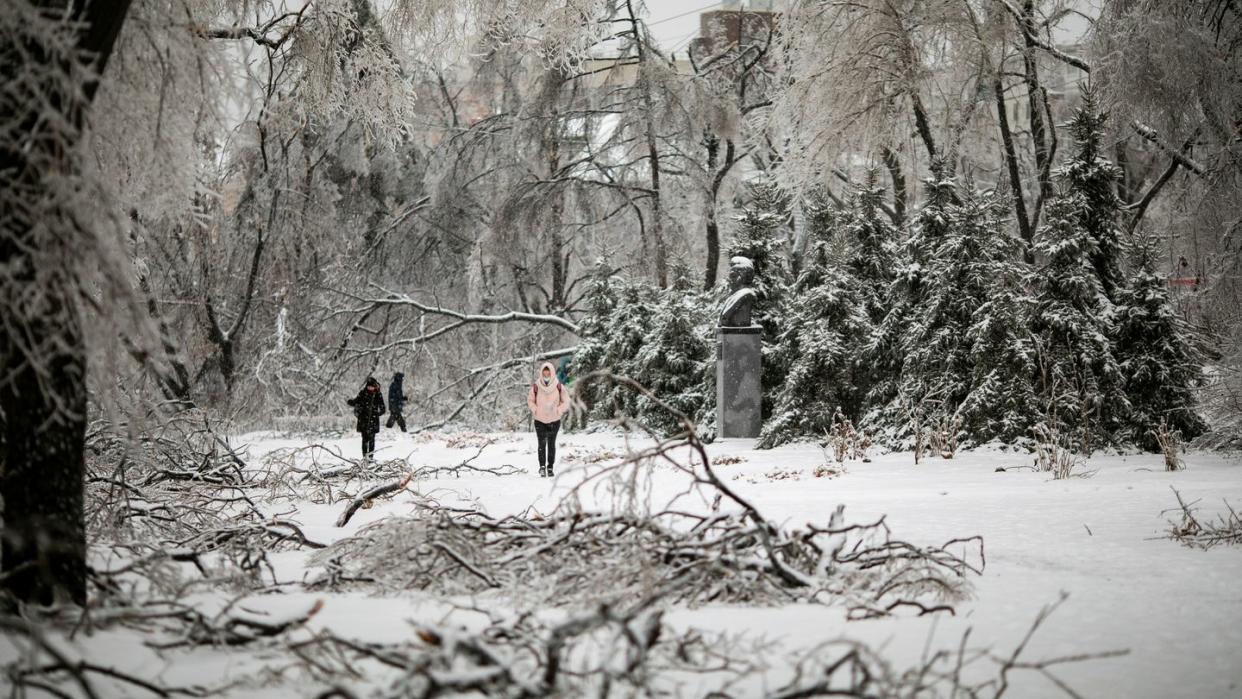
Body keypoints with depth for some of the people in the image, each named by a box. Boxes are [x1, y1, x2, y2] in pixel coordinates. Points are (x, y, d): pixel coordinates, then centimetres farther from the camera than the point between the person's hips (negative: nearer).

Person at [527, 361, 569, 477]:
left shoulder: (558, 387, -7)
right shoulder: (536, 387, -8)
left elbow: (566, 402, 2)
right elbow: (530, 400, 5)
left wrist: (558, 411, -11)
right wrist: (535, 410, -9)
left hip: (554, 420, 1)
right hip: (539, 420, -1)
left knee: (551, 444, 8)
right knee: (542, 443, -9)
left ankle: (550, 467, 16)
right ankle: (542, 467, -7)